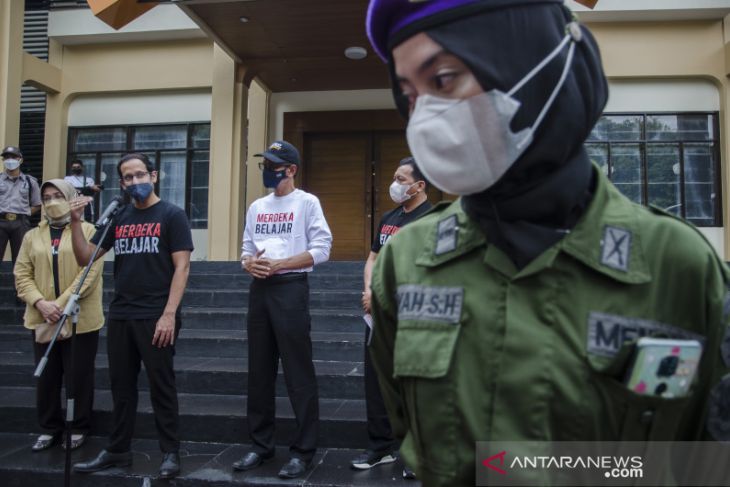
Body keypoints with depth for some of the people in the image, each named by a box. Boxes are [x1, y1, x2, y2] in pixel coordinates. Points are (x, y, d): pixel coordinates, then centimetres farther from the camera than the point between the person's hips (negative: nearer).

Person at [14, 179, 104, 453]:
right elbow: (22, 274, 5)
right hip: (42, 319, 4)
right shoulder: (32, 236, 12)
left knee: (78, 377, 3)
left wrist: (61, 304, -17)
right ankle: (50, 429, 25)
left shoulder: (87, 231, -1)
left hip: (79, 319, -4)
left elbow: (91, 271, -11)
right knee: (46, 377, 10)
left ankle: (79, 429, 19)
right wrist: (40, 303, -12)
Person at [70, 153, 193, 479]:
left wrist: (169, 314, -17)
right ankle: (118, 450, 26)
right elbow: (85, 258, 12)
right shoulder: (118, 218, 11)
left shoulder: (171, 215, -3)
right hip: (119, 316, 5)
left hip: (156, 317, -5)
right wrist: (76, 222, -3)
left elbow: (181, 268, -9)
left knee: (161, 386, 1)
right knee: (121, 385, 13)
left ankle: (171, 452, 12)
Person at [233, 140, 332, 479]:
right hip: (259, 289, 7)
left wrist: (278, 264, -17)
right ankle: (261, 445, 23)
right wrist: (248, 262, -5)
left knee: (298, 374, -2)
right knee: (259, 372, 11)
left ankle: (303, 450, 9)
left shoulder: (307, 202, -3)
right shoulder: (256, 207, 16)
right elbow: (246, 247, 18)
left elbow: (321, 250, -10)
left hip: (290, 288, -6)